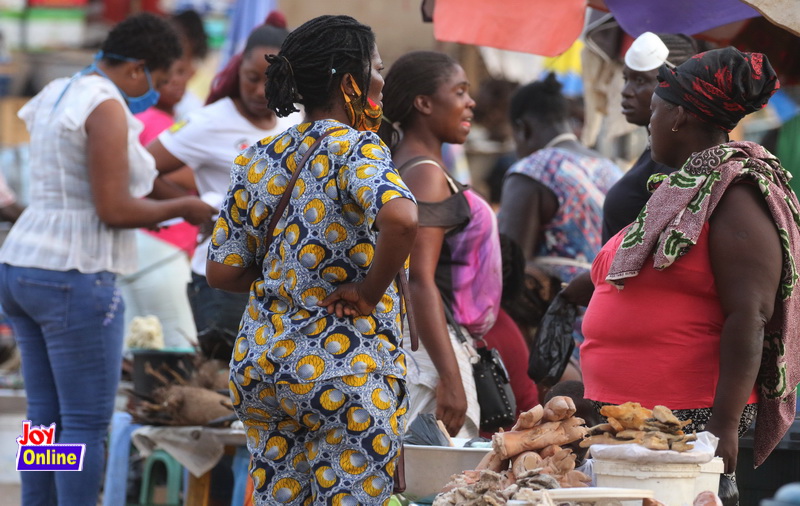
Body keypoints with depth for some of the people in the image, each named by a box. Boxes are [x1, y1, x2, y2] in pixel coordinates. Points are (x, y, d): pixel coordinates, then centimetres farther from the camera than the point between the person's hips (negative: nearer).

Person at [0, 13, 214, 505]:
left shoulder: (58, 95, 15)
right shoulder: (107, 107, -14)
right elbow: (113, 210, -18)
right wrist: (181, 209, -4)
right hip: (73, 279, -9)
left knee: (47, 418, 10)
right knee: (87, 423, -6)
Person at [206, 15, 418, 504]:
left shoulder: (259, 159, 7)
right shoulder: (355, 149, -12)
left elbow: (222, 272, 7)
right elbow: (401, 219, -32)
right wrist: (368, 292, -18)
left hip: (261, 369, 7)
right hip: (347, 375, -6)